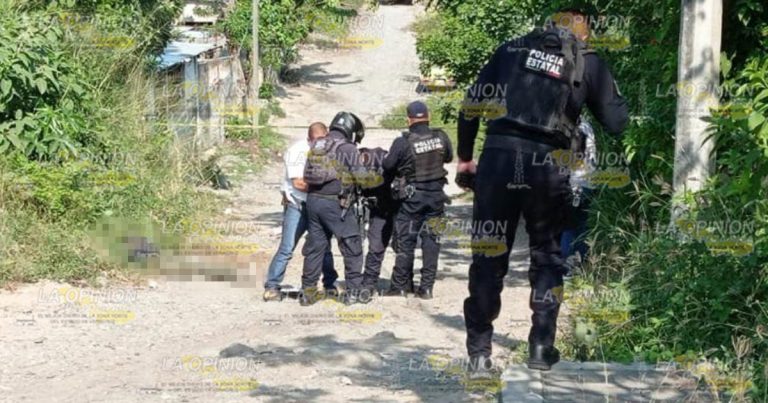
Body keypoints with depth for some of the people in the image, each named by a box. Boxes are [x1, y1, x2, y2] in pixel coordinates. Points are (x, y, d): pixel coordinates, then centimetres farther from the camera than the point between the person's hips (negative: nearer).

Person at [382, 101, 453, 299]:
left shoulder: (402, 143, -16)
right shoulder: (441, 137, -5)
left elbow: (387, 166, -9)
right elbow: (449, 157, 12)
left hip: (412, 196, -3)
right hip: (436, 194, 3)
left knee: (405, 240, 7)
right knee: (431, 239, 8)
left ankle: (400, 285, 13)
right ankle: (426, 287, 8)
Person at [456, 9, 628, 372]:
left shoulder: (511, 49, 17)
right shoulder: (588, 63, 12)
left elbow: (471, 106, 13)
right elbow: (616, 122, 13)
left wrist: (464, 158, 21)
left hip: (498, 157, 1)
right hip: (547, 165, -1)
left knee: (488, 258, 8)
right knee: (546, 256, 18)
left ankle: (479, 352, 10)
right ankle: (541, 348, 16)